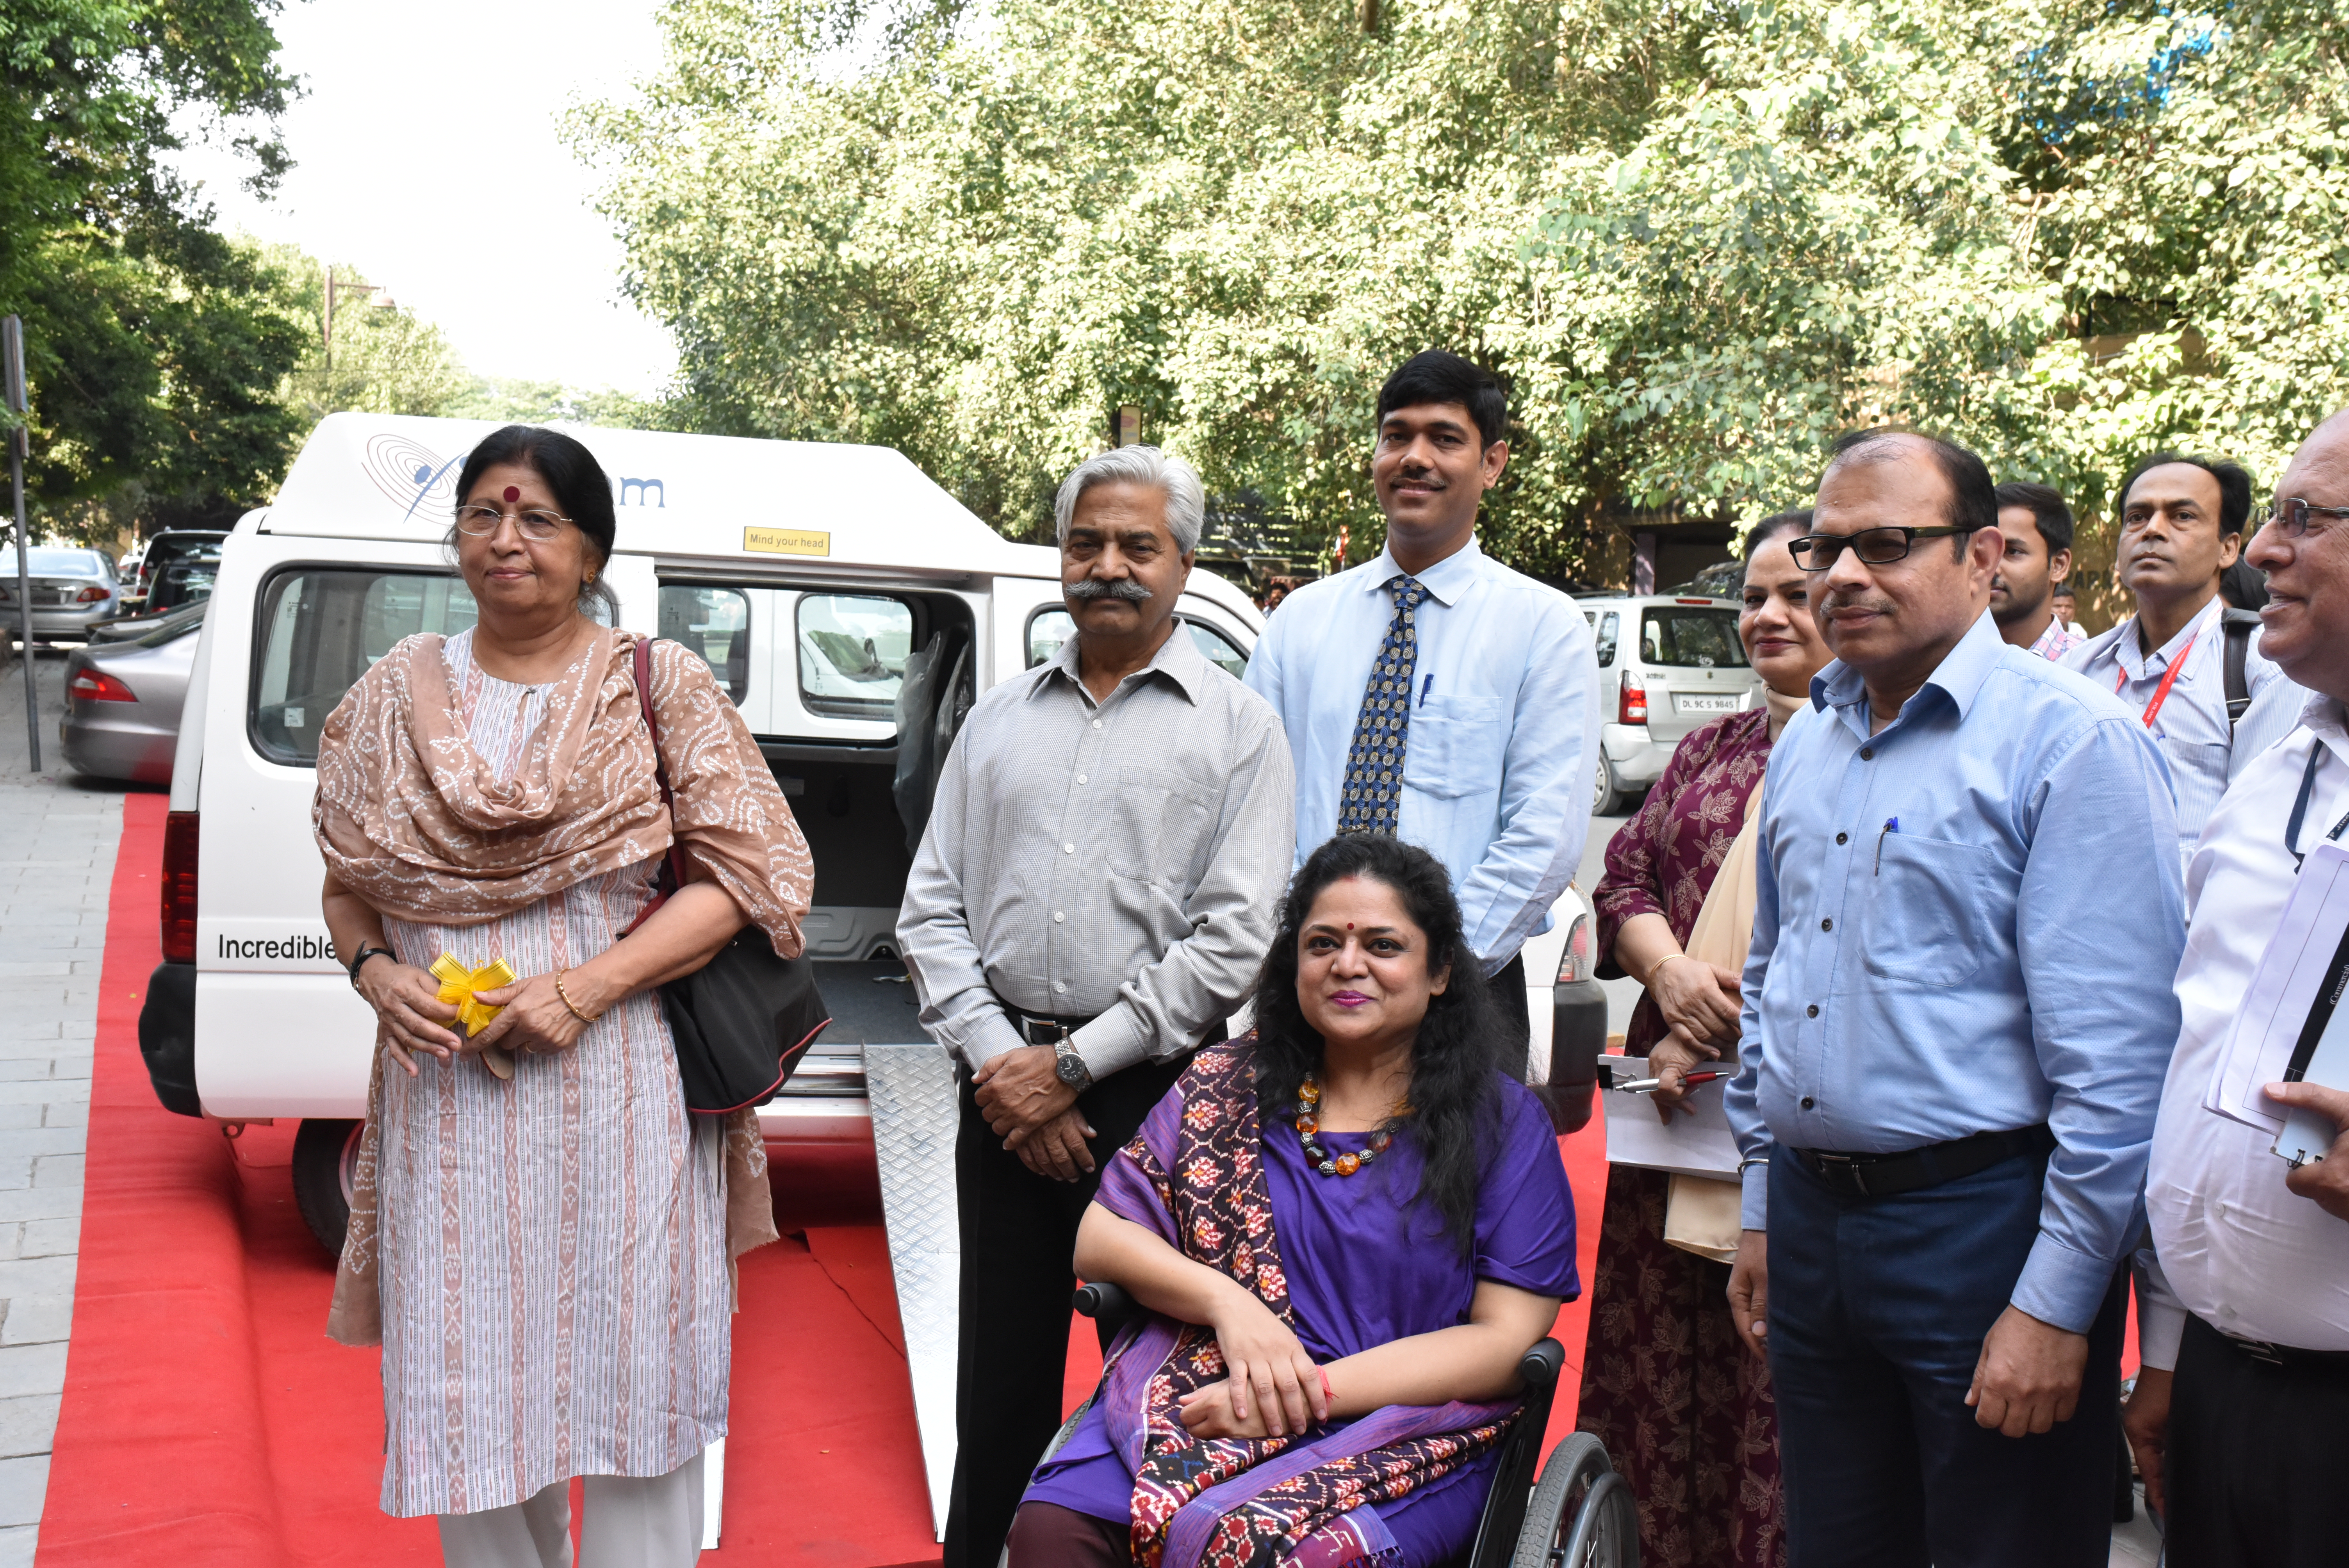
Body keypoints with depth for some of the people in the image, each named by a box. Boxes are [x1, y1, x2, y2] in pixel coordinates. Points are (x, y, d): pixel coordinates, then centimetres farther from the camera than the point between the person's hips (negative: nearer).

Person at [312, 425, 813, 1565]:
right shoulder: (397, 693, 10)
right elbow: (346, 884, 17)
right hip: (444, 1094, 3)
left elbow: (745, 871, -5)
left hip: (616, 1084, -3)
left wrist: (586, 988, -14)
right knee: (467, 1394, 10)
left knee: (632, 1384, 4)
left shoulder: (657, 686, 0)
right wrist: (375, 972, -5)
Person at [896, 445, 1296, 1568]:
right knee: (1001, 1372, 10)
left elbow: (1236, 937, -8)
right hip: (1003, 1085, 3)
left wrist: (1073, 1066, -10)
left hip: (1156, 1091, -3)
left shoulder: (1236, 727, 0)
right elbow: (932, 908, 10)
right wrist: (995, 1061, -4)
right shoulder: (999, 719, 13)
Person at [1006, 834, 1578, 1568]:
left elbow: (1507, 1340, -3)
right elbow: (1098, 1237, 10)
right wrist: (1224, 1301, -9)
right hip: (1199, 1390, 3)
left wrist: (1314, 1388, -12)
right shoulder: (1225, 1087, 13)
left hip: (1399, 1432, -3)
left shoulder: (1504, 1123, 5)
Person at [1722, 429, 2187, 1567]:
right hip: (1810, 1213, 7)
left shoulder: (2071, 740, -12)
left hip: (1980, 1223, -6)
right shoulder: (1804, 746, 11)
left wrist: (2056, 1306, -17)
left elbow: (2114, 1058, -16)